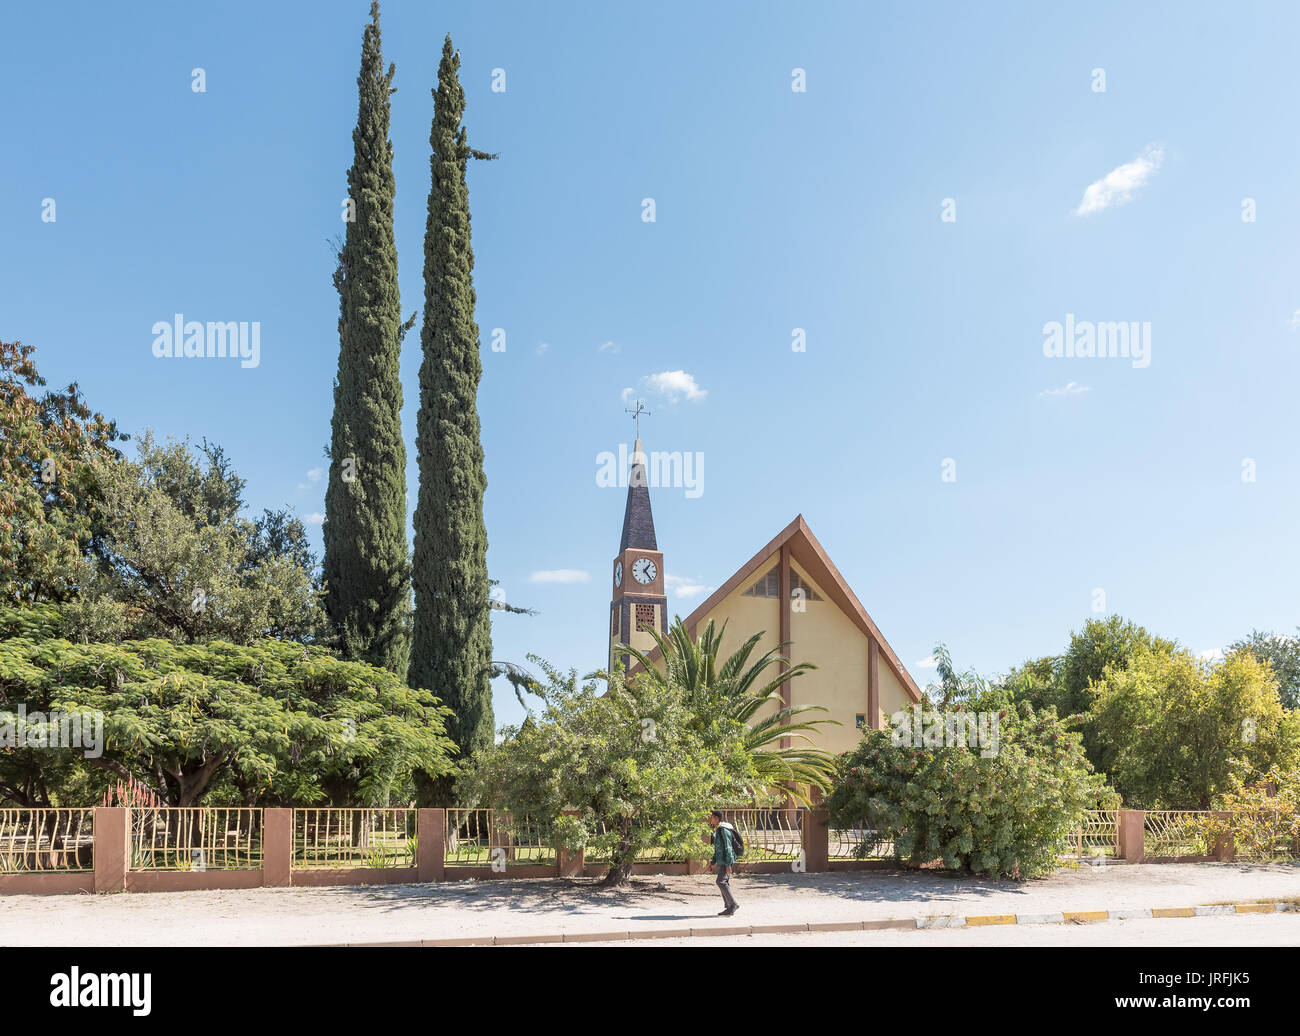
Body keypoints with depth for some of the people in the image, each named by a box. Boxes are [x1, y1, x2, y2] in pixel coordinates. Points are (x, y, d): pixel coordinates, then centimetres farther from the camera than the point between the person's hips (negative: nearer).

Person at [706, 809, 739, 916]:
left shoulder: (723, 830, -15)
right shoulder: (717, 830, 17)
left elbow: (728, 847, -20)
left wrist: (728, 864, -23)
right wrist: (713, 862, 23)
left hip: (727, 861, -10)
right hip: (722, 861, 10)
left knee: (721, 882, -14)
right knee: (724, 883, 8)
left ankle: (733, 904, -11)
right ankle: (729, 908, 10)